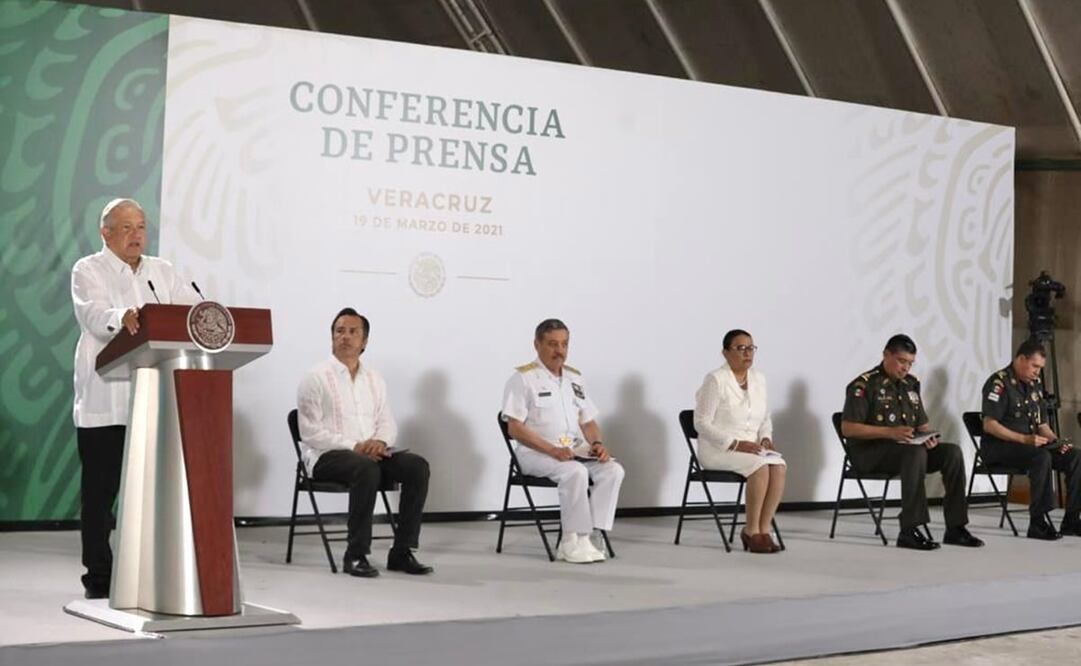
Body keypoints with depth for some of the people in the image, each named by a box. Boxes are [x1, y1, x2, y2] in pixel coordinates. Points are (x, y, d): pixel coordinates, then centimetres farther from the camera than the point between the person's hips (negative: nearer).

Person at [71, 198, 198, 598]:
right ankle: (98, 578, 9)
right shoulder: (88, 271, 2)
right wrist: (122, 318, -41)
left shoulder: (162, 272, 17)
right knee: (100, 490, 2)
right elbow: (94, 313, -18)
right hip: (105, 403, -4)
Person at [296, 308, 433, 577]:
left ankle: (402, 552, -17)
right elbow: (310, 432, -10)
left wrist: (380, 440, -10)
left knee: (417, 466, -20)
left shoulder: (374, 378, 15)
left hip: (370, 451, 6)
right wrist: (353, 446, -19)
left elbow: (388, 422, 15)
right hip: (326, 456, -6)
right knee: (367, 469, -37)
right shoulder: (316, 378, -3)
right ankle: (355, 556, -29)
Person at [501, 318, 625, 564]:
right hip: (536, 452, -6)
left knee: (613, 470, -21)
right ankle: (574, 540, -24)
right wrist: (552, 449, -22)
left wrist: (597, 443, -4)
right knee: (575, 472, -34)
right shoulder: (523, 378, -3)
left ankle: (584, 538, -23)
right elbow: (515, 428, -10)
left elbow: (588, 422, 19)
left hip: (576, 450, 6)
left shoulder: (575, 377, 17)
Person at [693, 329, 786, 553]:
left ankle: (763, 529, -19)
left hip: (751, 447, 6)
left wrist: (766, 438, -2)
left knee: (779, 466, -25)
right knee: (760, 467, -31)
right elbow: (702, 423, -12)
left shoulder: (758, 379, 10)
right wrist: (735, 444, -19)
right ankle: (751, 531, -17)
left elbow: (765, 418, 20)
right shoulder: (715, 380, -10)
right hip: (718, 449, -6)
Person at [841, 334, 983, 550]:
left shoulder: (911, 384, 15)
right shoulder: (864, 385, -8)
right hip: (869, 452, -7)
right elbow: (847, 428, -15)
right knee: (916, 453, -35)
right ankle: (909, 531, -36)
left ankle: (955, 528, -14)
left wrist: (929, 436, -6)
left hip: (908, 448, 7)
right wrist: (889, 432, -25)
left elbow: (923, 424, 20)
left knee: (952, 452, -15)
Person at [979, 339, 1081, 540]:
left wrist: (1056, 441, -3)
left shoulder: (1035, 385, 15)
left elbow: (1042, 424, 18)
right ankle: (1037, 523, -30)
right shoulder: (999, 383, -11)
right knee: (1042, 457, -34)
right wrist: (1024, 439, -26)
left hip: (1030, 445, 8)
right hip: (997, 448, -8)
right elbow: (989, 425, -19)